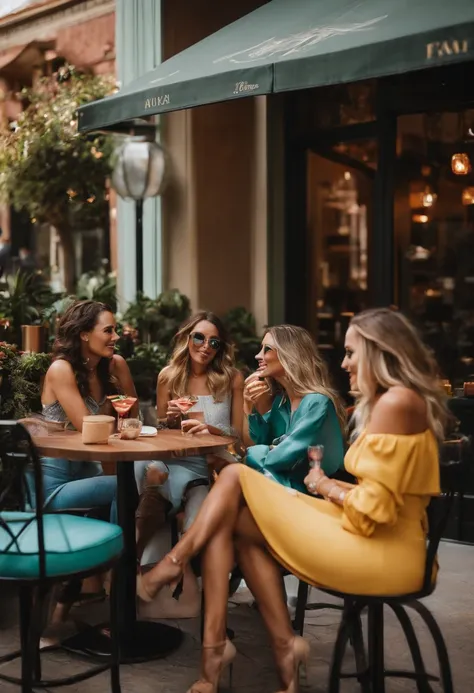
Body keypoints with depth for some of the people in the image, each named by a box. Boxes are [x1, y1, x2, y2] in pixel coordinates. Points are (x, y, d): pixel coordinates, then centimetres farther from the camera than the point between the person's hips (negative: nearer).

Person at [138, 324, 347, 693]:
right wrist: (252, 410, 0)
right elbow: (263, 444, 14)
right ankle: (214, 645, -37)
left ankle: (176, 560, -28)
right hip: (274, 492, 7)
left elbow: (281, 457, -15)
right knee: (220, 526, -26)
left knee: (234, 474, -31)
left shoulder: (318, 403, -8)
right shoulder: (281, 398, 19)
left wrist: (249, 454, 3)